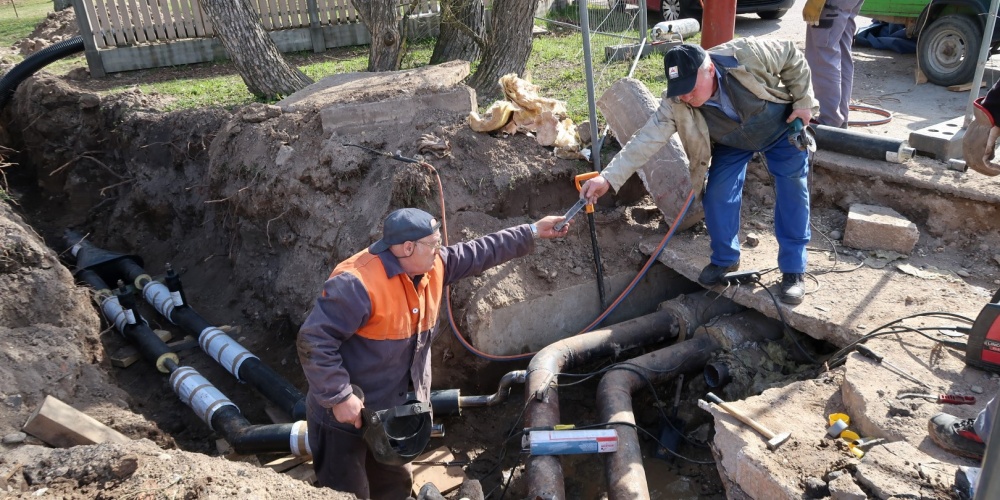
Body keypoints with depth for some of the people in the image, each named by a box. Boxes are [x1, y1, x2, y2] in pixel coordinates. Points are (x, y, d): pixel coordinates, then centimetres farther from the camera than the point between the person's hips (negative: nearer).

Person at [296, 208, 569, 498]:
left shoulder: (433, 268, -4)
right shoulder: (358, 283, -30)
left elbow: (481, 253, 8)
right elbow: (314, 340, -28)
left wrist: (532, 233, 9)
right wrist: (339, 397, -28)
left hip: (389, 412, 8)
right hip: (345, 416, -8)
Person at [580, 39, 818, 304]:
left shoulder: (748, 55, -38)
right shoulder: (676, 104, -31)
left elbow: (792, 57, -20)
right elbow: (647, 138, -35)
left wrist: (802, 102, -20)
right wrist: (609, 177, -44)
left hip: (781, 127, -2)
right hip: (732, 144, 2)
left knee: (793, 194, -5)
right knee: (717, 197, -8)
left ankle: (793, 271, 7)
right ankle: (725, 259, 16)